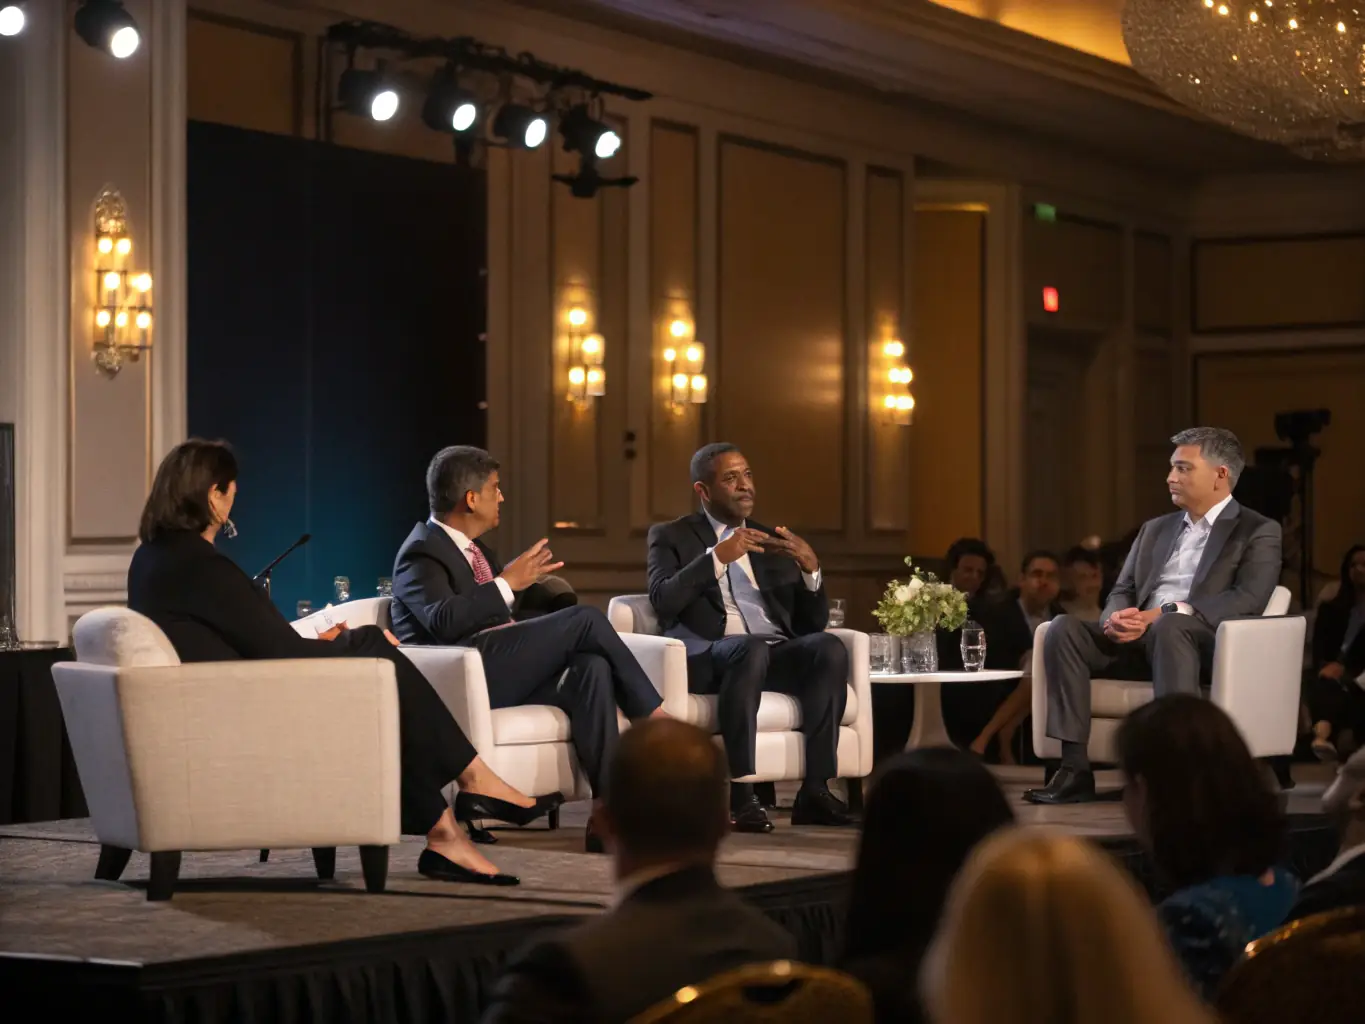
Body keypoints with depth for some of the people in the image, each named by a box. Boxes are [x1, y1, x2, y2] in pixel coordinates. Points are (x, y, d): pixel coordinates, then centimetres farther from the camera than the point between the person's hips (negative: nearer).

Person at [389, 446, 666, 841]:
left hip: (504, 674, 9)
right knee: (585, 619, -18)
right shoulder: (421, 554, -4)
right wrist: (507, 583, -19)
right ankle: (655, 718, -3)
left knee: (592, 667, -20)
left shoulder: (472, 549, 25)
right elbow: (444, 620, -23)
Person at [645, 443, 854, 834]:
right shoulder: (670, 536, 12)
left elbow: (812, 624, 16)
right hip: (707, 656, -4)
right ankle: (740, 795, -37)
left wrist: (810, 568, -2)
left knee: (829, 647, -27)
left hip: (778, 655, 4)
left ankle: (815, 790, -28)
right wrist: (717, 558, -16)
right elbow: (663, 601, -7)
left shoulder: (772, 541, 22)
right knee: (751, 649, -37)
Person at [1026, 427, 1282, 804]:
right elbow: (1121, 592, 19)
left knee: (1170, 626, -39)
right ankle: (1075, 769, -26)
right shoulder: (1155, 529, 24)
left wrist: (1164, 614, -21)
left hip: (1207, 644, -6)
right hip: (1140, 639, 6)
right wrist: (1117, 618, -9)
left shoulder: (1258, 532, 5)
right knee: (1065, 627, -19)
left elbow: (1249, 599, -11)